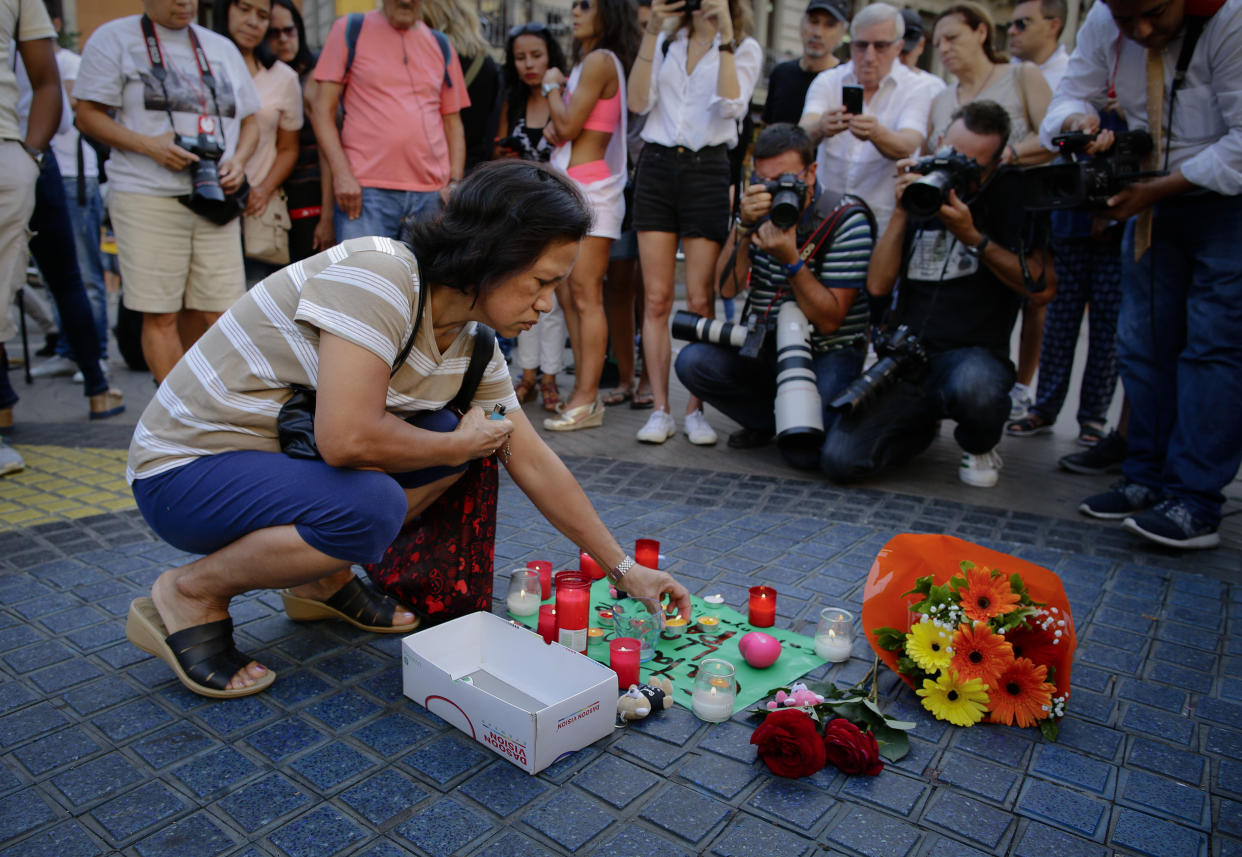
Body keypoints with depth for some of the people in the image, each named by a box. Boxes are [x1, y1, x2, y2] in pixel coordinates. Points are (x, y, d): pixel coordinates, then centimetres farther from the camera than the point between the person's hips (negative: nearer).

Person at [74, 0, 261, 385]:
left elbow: (249, 121, 20)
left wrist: (238, 160, 0)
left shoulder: (222, 47, 20)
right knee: (160, 315, -3)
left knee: (221, 313, -2)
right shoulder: (114, 39, 8)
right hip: (147, 197, -3)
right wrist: (148, 145, -14)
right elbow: (88, 116, 2)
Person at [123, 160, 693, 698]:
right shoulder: (378, 276, -27)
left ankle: (324, 578, 10)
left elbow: (534, 464, 3)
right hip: (187, 468, -8)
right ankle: (191, 595, -6)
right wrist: (460, 444, -16)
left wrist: (624, 568, 5)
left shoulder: (472, 344, -2)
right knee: (372, 507, -32)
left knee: (460, 438, -3)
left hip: (290, 452, 8)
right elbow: (347, 438, -35)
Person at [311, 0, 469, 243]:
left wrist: (455, 182, 3)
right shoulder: (350, 30, 9)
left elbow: (453, 123, 18)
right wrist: (341, 174, -10)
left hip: (433, 195, 3)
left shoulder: (441, 45, 17)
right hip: (366, 190, -3)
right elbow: (323, 111, 3)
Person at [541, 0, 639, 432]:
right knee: (567, 296, 7)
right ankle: (582, 390, 11)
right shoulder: (585, 61, 21)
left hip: (590, 189, -10)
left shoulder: (599, 60, -7)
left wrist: (551, 87, 3)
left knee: (585, 297, -11)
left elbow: (568, 126, -13)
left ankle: (587, 400, -8)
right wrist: (555, 125, 1)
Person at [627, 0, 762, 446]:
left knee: (700, 301, -5)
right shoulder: (665, 43, 17)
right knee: (656, 298, -3)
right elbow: (638, 102, 2)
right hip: (656, 167, 2)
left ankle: (695, 410, 3)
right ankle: (660, 409, 0)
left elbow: (731, 105, -9)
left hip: (707, 170, -2)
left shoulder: (745, 49, 10)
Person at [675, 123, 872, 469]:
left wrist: (790, 260, -28)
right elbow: (727, 288, -10)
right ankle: (769, 421, 4)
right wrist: (744, 225, -22)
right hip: (763, 348, 5)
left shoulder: (845, 221, -13)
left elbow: (829, 321, -18)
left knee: (803, 451, -27)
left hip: (827, 353, -4)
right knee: (693, 361, -22)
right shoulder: (760, 212, 0)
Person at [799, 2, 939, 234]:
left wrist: (876, 133, -40)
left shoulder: (916, 89, 1)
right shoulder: (827, 81, 5)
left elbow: (907, 147, -18)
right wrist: (820, 128, -37)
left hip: (884, 222, -1)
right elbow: (803, 134, -13)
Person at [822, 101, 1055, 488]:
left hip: (974, 354, -3)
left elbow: (1043, 288, -9)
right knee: (840, 459, -16)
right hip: (907, 358, 3)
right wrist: (902, 213, -8)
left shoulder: (1012, 194, 1)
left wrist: (973, 237, -15)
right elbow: (877, 285, 0)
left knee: (973, 384, -42)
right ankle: (924, 425, 18)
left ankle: (979, 446, -1)